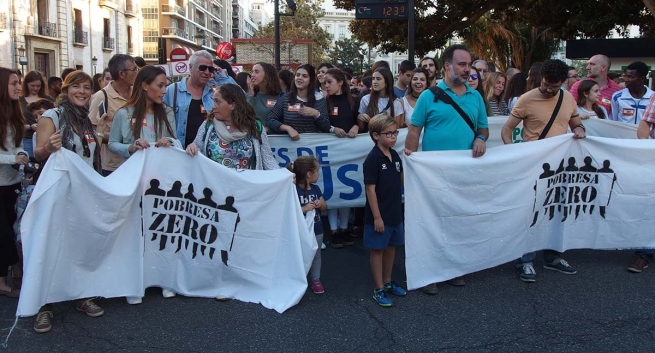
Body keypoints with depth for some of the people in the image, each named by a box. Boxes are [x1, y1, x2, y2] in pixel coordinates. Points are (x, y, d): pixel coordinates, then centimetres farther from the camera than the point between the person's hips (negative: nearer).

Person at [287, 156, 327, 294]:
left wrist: (321, 204, -9)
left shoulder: (315, 189, 5)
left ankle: (315, 280, 31)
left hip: (317, 231, 7)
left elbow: (325, 207, 13)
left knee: (316, 255, 17)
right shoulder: (294, 190, -17)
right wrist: (303, 209, -30)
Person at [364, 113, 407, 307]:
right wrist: (377, 217, -18)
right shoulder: (373, 158, -17)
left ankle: (387, 282, 34)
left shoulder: (394, 155, 5)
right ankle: (378, 289, 15)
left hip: (395, 213, 7)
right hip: (379, 214, -7)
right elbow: (370, 189, -17)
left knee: (391, 248, 18)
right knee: (377, 250, 5)